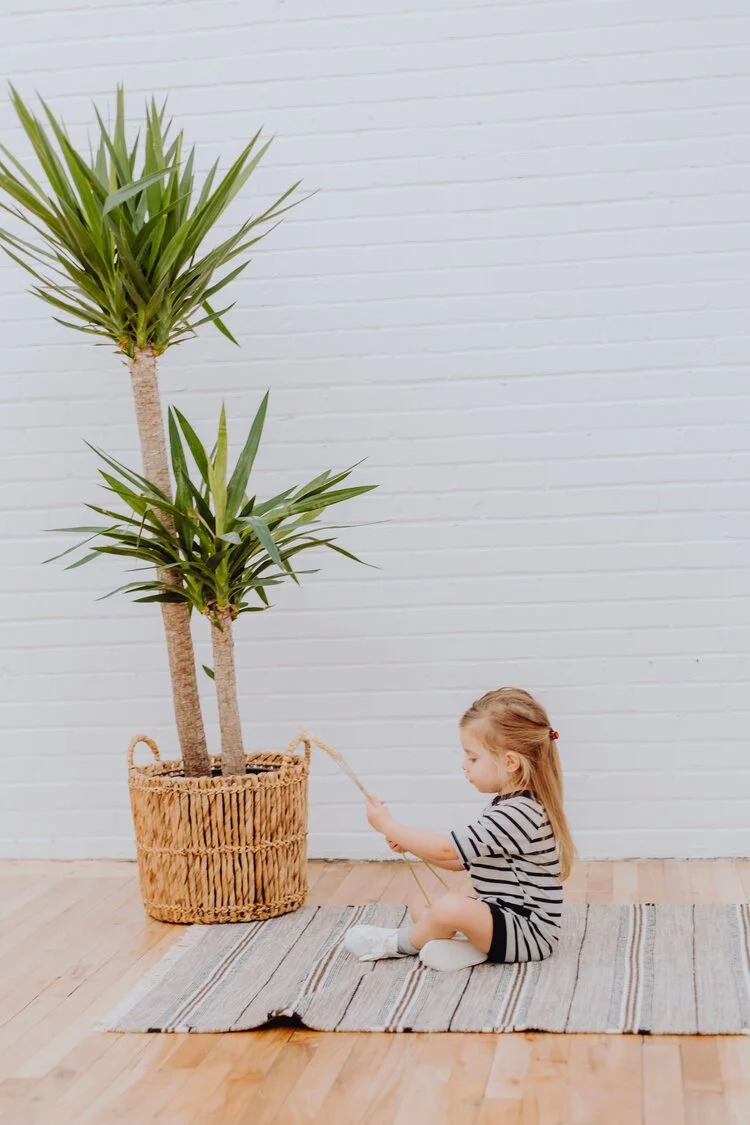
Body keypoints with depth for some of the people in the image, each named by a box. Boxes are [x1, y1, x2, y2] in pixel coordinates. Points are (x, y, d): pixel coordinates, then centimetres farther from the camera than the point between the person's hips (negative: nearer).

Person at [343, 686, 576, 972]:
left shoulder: (518, 814, -22)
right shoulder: (505, 805, 11)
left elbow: (445, 850, -22)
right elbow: (460, 860, 18)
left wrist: (388, 826, -11)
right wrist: (409, 843, 5)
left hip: (528, 932, -11)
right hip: (502, 918, 11)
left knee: (450, 907, -33)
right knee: (421, 909, 18)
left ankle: (400, 943, -3)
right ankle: (474, 944, -8)